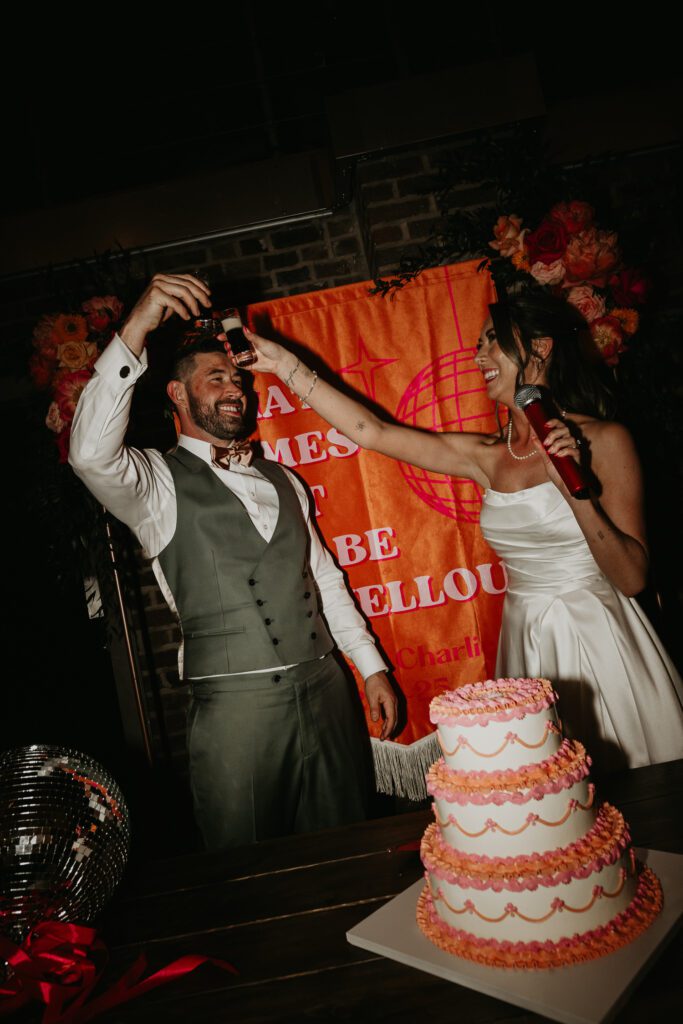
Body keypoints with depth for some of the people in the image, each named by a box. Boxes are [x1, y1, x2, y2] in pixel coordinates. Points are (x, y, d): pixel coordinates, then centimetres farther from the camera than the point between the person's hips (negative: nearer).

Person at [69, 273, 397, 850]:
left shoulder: (281, 481, 15)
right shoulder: (158, 483, -3)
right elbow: (92, 455, -25)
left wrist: (372, 667, 12)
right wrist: (135, 331, -29)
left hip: (326, 689, 5)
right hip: (235, 703, -5)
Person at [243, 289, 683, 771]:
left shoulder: (604, 440, -8)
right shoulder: (487, 456, 3)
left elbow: (632, 578, -11)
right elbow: (374, 432, 1)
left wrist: (574, 489, -24)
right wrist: (287, 365, 2)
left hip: (599, 643, -3)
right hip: (527, 647, 4)